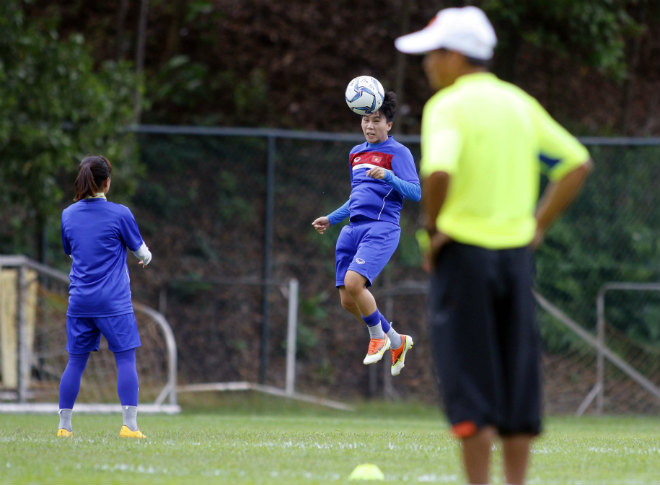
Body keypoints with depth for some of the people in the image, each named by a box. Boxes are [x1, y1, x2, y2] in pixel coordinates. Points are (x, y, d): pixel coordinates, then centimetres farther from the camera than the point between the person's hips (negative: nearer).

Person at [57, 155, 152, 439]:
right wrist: (146, 257, 27)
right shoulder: (119, 213, -7)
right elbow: (141, 251, 3)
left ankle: (64, 425, 10)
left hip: (79, 301, 4)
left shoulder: (68, 215, 5)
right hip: (114, 303, -4)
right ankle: (129, 424, -9)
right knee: (126, 359, -1)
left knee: (75, 362, 9)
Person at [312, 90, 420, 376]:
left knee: (353, 282, -26)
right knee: (348, 300, -1)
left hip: (381, 228, -7)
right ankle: (397, 342, 19)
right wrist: (332, 219, 28)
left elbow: (415, 193, -10)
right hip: (353, 229, 7)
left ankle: (378, 336, 0)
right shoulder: (356, 154, 21)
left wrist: (389, 177, -24)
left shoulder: (397, 153, -1)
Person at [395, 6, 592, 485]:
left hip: (463, 251, -6)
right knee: (518, 379, 8)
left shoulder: (448, 106, -9)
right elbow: (577, 163, 13)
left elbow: (439, 172, -26)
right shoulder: (520, 103, 11)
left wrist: (432, 228, -11)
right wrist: (538, 226, 12)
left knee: (469, 379, -2)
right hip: (516, 250, 6)